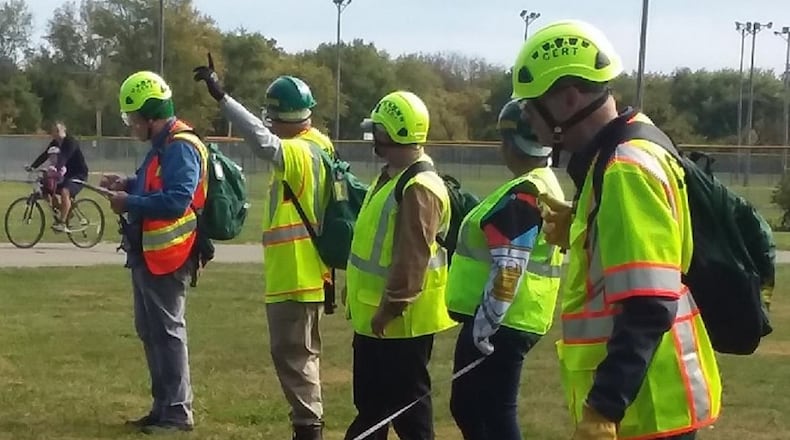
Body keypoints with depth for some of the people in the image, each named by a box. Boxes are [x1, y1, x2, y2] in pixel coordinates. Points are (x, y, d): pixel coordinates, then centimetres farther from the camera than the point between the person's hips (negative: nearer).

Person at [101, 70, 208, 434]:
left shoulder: (180, 147, -19)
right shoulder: (164, 146, 14)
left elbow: (177, 200, -27)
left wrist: (130, 204, -20)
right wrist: (128, 185, 9)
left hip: (166, 255, -11)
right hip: (149, 254, 11)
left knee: (168, 330, -5)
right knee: (150, 330, 16)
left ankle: (178, 411, 1)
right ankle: (163, 407, 24)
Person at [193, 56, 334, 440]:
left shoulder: (299, 152, -18)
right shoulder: (316, 147, 12)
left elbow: (263, 142, -37)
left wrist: (221, 96, -41)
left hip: (294, 275, -10)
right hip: (304, 273, 10)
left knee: (292, 353, -5)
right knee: (301, 352, 17)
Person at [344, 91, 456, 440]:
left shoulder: (419, 189, -22)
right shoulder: (390, 178, 12)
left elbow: (412, 259, -26)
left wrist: (390, 309, -23)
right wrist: (364, 301, 23)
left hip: (399, 320, -11)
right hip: (373, 316, 11)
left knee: (406, 403, 0)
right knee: (370, 400, 20)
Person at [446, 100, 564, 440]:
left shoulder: (522, 195, -18)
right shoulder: (545, 187, 15)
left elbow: (508, 271, -23)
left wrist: (486, 322, -20)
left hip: (500, 323, -10)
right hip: (510, 320, 10)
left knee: (495, 412, -5)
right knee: (467, 405, 18)